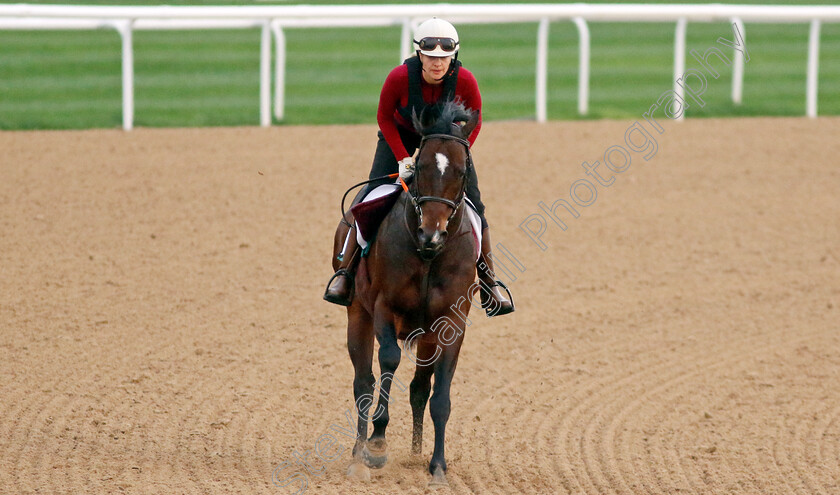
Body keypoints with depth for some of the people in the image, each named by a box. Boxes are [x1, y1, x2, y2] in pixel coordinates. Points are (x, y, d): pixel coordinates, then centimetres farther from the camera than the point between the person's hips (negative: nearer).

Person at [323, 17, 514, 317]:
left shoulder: (465, 81, -29)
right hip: (401, 135, -1)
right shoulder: (400, 78, -31)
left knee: (473, 205, -7)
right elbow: (384, 117, -13)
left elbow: (473, 123, -11)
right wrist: (403, 158, -20)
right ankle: (345, 272, -2)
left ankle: (488, 281, 9)